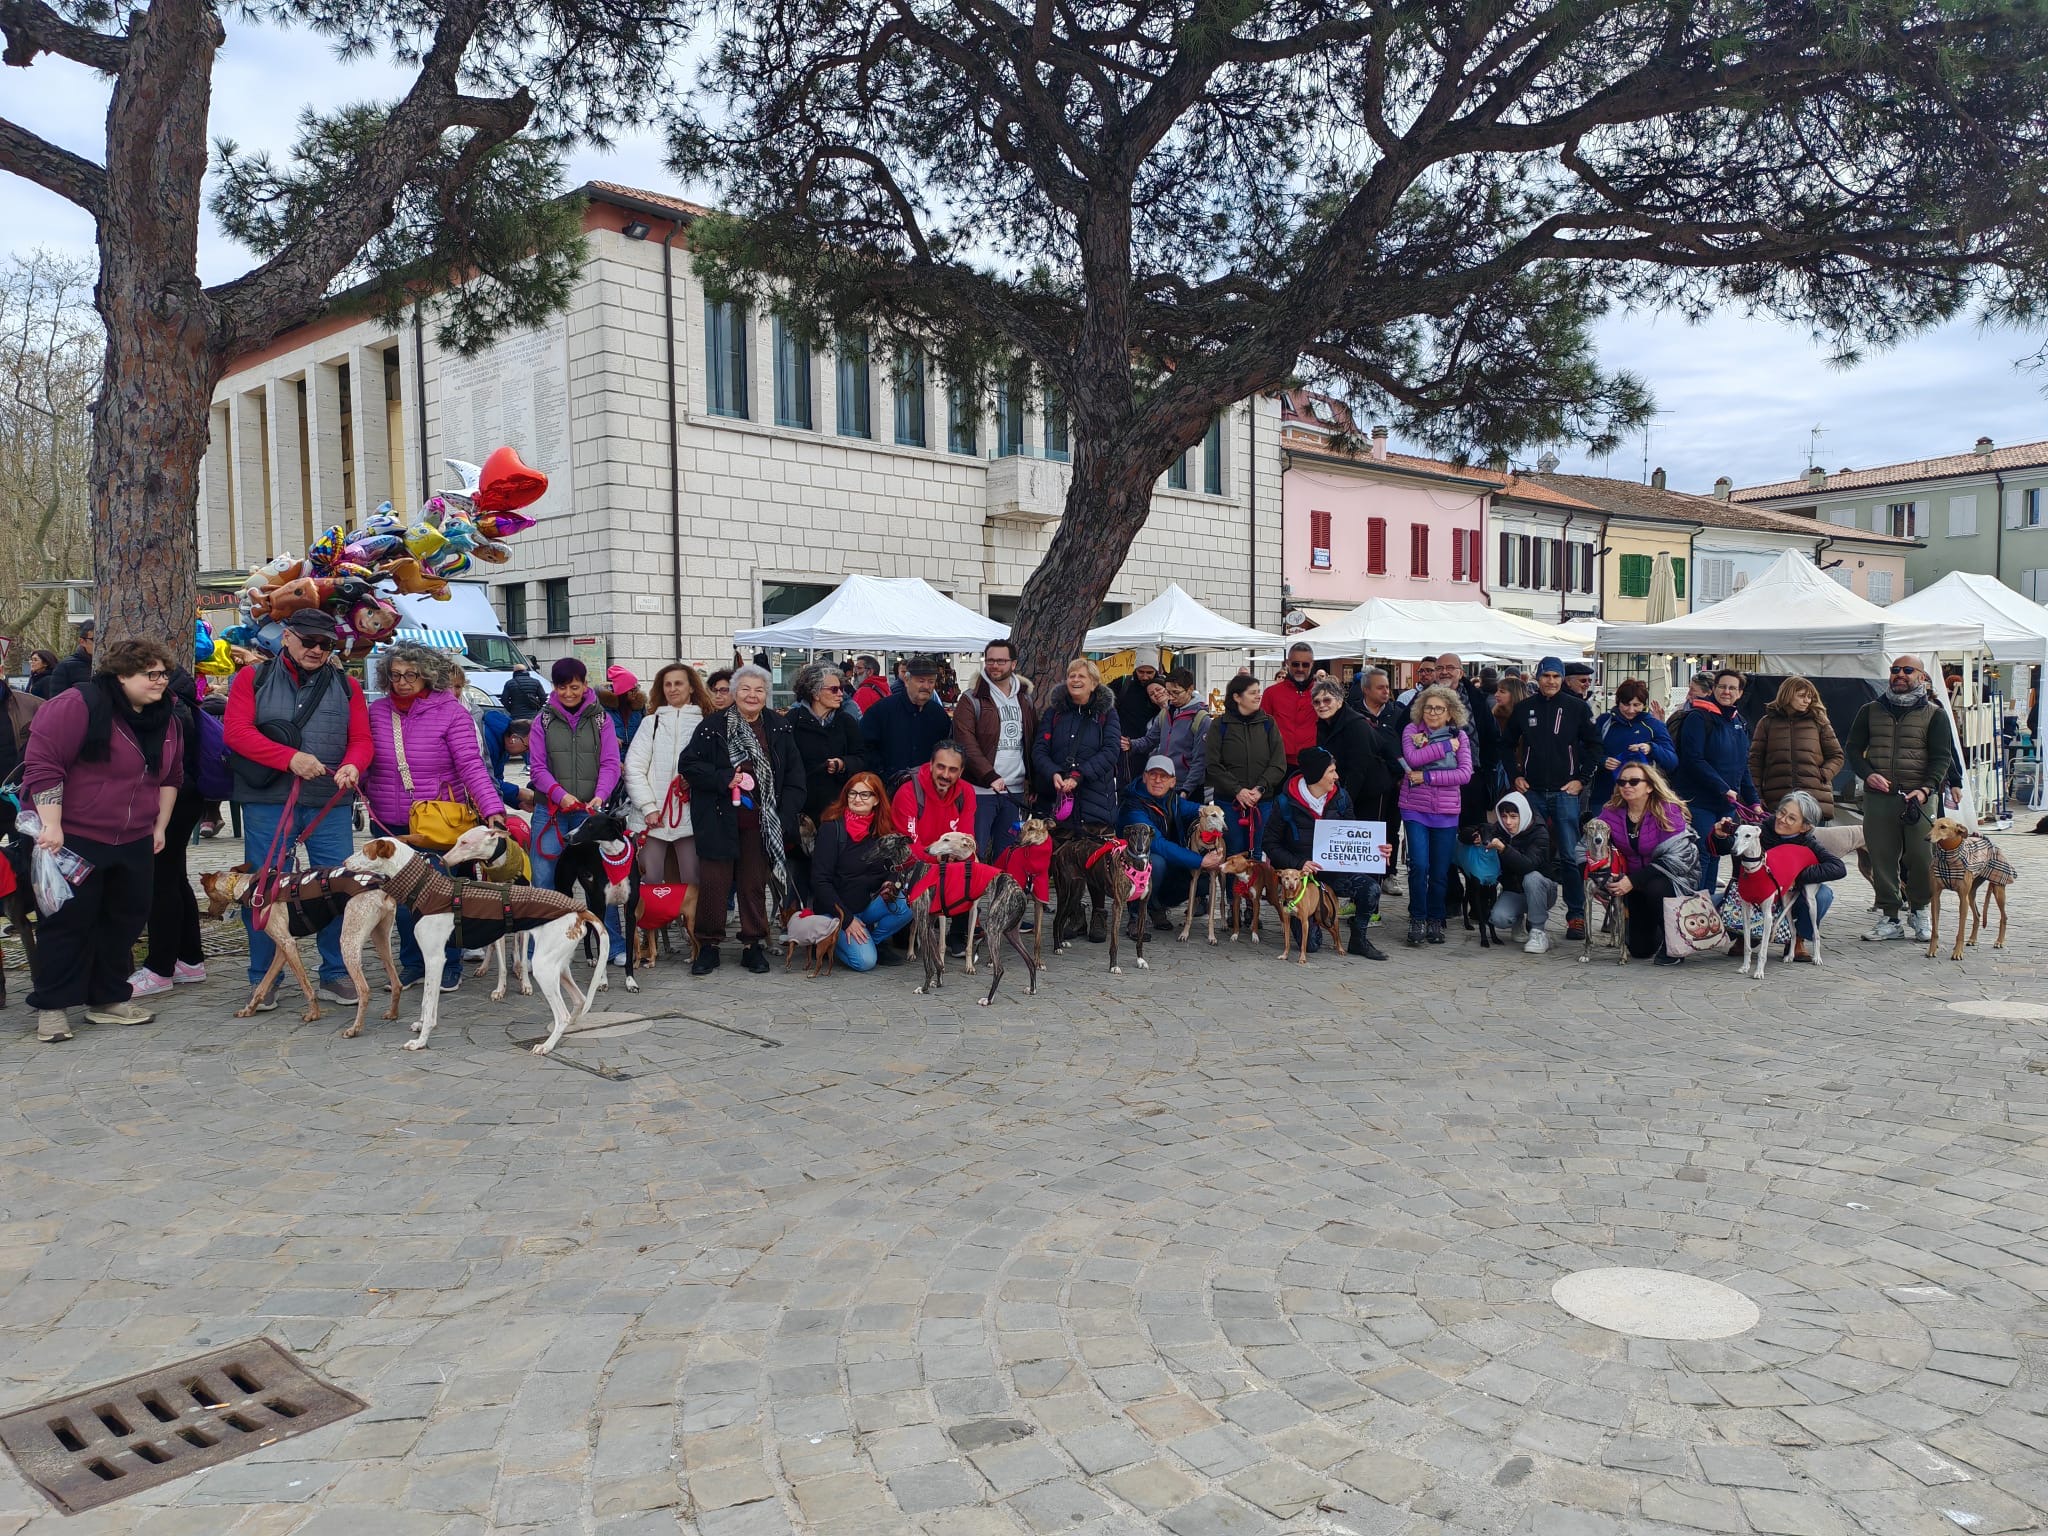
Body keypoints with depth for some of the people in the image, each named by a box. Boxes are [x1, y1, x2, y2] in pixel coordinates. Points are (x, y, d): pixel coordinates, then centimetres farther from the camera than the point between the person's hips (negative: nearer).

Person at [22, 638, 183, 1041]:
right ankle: (51, 1007, 8)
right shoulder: (78, 705, -15)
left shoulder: (164, 720, 8)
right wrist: (51, 826, -22)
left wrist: (160, 825, 14)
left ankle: (108, 999, 21)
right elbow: (42, 764, -19)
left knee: (126, 918, 9)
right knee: (69, 921, -2)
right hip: (73, 840, -7)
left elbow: (170, 777, 18)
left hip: (134, 842, 7)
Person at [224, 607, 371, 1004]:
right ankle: (263, 981, 15)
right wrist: (290, 758, -18)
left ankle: (336, 975, 14)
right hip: (267, 804, -1)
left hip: (330, 805, 2)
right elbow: (236, 731, -6)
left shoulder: (346, 685, 10)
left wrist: (353, 766, -17)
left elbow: (361, 739, 6)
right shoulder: (253, 678, 5)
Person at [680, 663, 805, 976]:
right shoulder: (714, 725, -3)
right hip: (719, 821, -2)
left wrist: (786, 817, -2)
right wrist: (724, 779, -16)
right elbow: (689, 764, -4)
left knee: (755, 883, 9)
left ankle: (753, 945, 20)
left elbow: (794, 775, 7)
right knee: (714, 883, 1)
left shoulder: (779, 729, 6)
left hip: (760, 821, 2)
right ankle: (708, 945, 14)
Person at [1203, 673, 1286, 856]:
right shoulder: (1219, 725, 0)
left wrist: (1260, 788, -12)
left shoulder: (1268, 724, 6)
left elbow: (1279, 764, 1)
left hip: (1263, 801, 2)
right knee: (1233, 854, 2)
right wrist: (1237, 790, -14)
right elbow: (1212, 765, -5)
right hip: (1228, 802, -2)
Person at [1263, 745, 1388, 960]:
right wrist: (1299, 864, -21)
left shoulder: (1340, 798, 0)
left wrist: (1374, 851, -12)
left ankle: (1359, 940, -3)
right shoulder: (1285, 803, -12)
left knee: (1371, 888, -27)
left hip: (1334, 870, 3)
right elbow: (1271, 845, -6)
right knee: (1311, 944, -7)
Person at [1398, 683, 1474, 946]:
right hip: (1415, 809, -1)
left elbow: (1465, 774, -6)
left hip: (1446, 813, 1)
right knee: (1419, 866, -12)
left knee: (1440, 872, 5)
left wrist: (1427, 776, -12)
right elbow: (1413, 758, -16)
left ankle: (1435, 920, 22)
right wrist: (1447, 745, -12)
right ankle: (1417, 919, 3)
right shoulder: (1411, 730, 3)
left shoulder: (1460, 736, 5)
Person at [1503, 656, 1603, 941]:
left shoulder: (1577, 708, 2)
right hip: (1532, 791, 2)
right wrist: (1515, 776, 8)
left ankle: (1576, 915, -1)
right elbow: (1507, 745, 18)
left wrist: (1581, 779, -3)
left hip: (1565, 791, -2)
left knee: (1569, 855, -6)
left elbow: (1594, 746, 5)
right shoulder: (1524, 709, 8)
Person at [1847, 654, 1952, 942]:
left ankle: (1918, 913, 17)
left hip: (1919, 797, -2)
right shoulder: (1870, 711, 13)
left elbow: (1942, 757, 1)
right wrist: (1868, 774, -7)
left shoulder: (1934, 714, 7)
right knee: (1882, 859, 1)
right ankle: (1890, 918, 9)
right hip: (1878, 797, 2)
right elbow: (1853, 749, 13)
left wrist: (1925, 789, -15)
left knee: (1921, 858, -3)